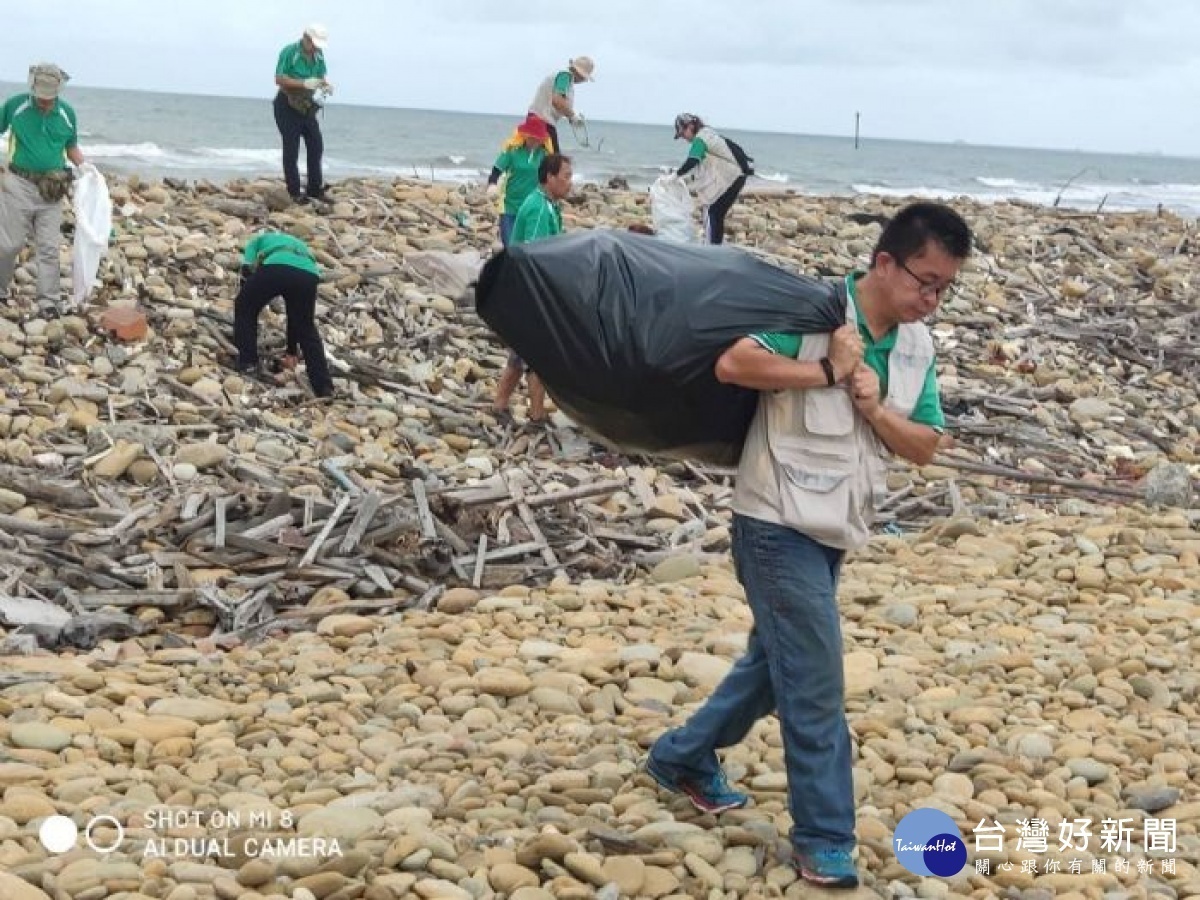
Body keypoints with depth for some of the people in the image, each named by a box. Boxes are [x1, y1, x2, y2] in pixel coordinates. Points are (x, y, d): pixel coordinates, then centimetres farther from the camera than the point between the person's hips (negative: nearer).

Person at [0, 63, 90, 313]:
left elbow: (71, 147, 16)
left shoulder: (67, 113, 2)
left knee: (49, 247, 2)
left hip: (51, 189, 2)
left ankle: (49, 300, 6)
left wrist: (82, 165, -4)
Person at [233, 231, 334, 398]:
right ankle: (324, 387, 17)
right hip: (308, 274, 4)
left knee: (245, 308, 24)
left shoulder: (258, 240, 39)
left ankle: (248, 363, 19)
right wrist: (292, 351, 50)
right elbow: (296, 311, 46)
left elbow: (247, 271, 20)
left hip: (276, 267, -4)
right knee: (307, 329, 23)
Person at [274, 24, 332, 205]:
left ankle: (315, 190, 13)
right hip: (287, 107, -7)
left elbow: (320, 76, 14)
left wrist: (326, 85, -10)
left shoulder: (318, 55, 4)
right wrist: (304, 83, -29)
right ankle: (295, 193, 0)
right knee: (291, 149, -4)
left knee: (316, 146, 5)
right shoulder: (289, 52, -16)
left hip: (307, 107, 7)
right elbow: (279, 79, -20)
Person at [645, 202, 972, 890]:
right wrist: (827, 372, -24)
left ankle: (684, 758, 40)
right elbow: (731, 364, -29)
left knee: (775, 664, 20)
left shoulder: (918, 347, 5)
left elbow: (925, 448, 5)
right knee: (816, 682, -5)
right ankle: (825, 838, 8)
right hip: (780, 525, -8)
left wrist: (875, 407, -13)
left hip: (833, 532, 8)